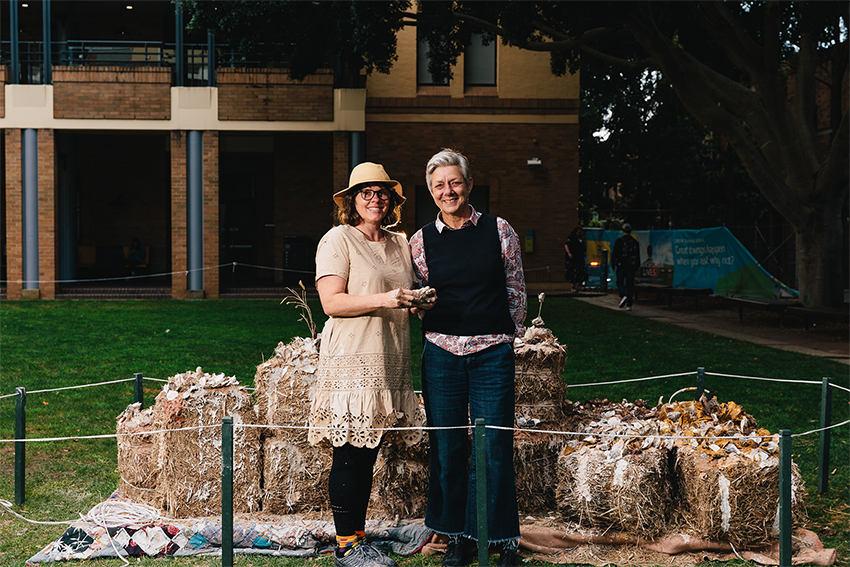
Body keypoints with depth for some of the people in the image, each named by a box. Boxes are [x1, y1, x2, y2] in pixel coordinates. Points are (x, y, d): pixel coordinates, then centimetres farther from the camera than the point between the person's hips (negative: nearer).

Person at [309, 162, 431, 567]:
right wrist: (383, 299, -21)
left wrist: (419, 302, 5)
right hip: (352, 361, -6)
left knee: (368, 453, 9)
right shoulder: (338, 240, -3)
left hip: (390, 362, 6)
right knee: (349, 454, -5)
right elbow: (331, 302, -12)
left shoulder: (400, 244, 18)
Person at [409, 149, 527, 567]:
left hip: (492, 353, -2)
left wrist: (508, 334, 9)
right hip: (441, 353, 2)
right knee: (447, 448, 5)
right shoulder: (422, 240, 6)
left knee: (494, 448, -1)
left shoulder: (499, 231, 3)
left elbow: (516, 290, 10)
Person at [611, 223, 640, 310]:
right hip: (632, 267, 3)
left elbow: (615, 254, -5)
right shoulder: (635, 242, 9)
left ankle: (623, 296, -18)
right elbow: (638, 256, 14)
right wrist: (637, 266, 21)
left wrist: (613, 265, 3)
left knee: (620, 282, 9)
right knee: (630, 285, 4)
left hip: (621, 266, -3)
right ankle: (629, 305, 1)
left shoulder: (619, 241, -4)